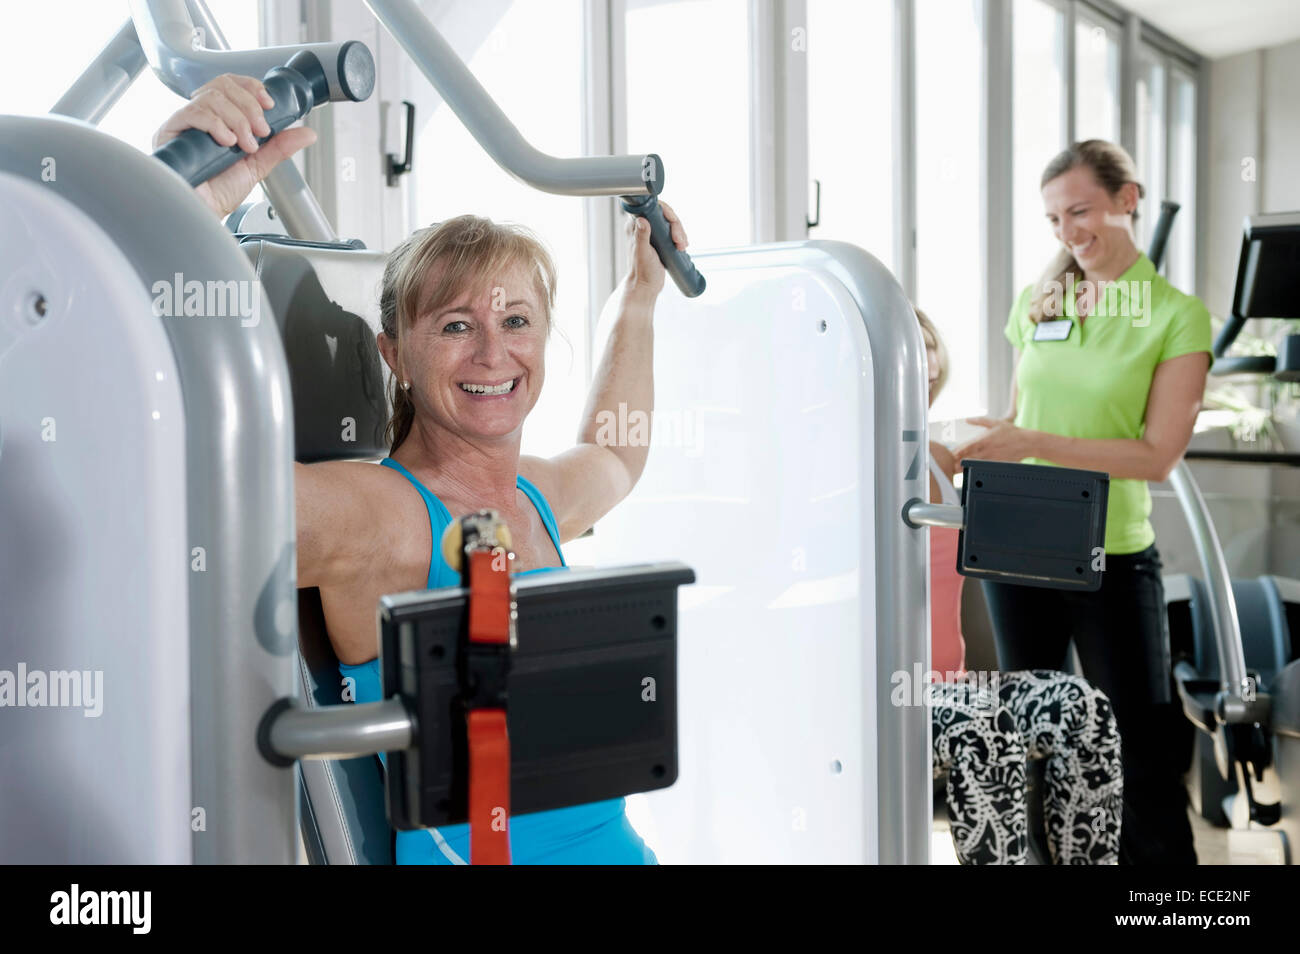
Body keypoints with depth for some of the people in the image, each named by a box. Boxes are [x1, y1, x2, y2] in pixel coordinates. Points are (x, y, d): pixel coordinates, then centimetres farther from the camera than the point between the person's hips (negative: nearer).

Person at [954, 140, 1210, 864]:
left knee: (1141, 752, 2)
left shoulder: (1178, 316, -5)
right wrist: (983, 441, -6)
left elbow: (1158, 454, -12)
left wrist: (1035, 444, -20)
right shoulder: (1038, 303, 8)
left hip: (1113, 559, -4)